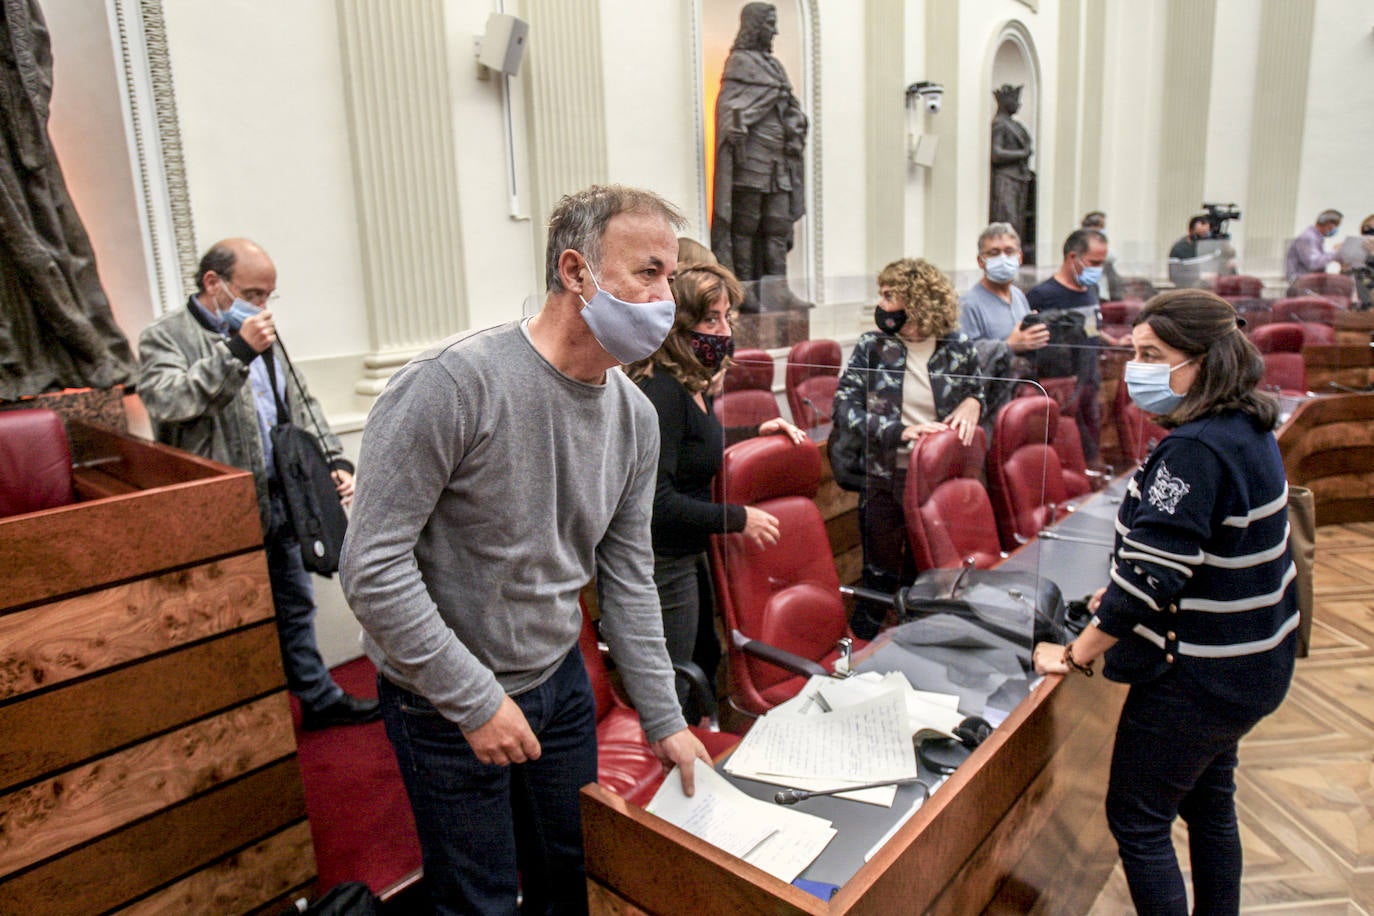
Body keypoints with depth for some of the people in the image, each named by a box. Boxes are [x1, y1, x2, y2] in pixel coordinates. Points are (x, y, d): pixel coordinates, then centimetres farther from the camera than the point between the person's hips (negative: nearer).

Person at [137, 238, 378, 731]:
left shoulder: (263, 337, 15)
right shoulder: (164, 336, -6)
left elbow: (302, 406, 17)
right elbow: (166, 401, -24)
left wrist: (335, 460, 5)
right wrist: (237, 351, -29)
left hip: (280, 503, 7)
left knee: (295, 607, 18)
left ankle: (319, 698, 32)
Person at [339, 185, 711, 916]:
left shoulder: (636, 417, -5)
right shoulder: (454, 382, -26)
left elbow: (627, 581, 2)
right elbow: (371, 567, -24)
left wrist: (664, 721, 3)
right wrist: (476, 701, -19)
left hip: (560, 683, 6)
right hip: (445, 703, -5)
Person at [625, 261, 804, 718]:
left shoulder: (694, 384, 7)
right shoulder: (661, 392, -24)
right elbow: (656, 501, -28)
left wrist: (758, 429, 17)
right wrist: (738, 518, -19)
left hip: (688, 555, 10)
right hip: (662, 564, -10)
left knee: (705, 669, 24)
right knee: (670, 694, 4)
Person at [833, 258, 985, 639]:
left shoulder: (958, 348, 0)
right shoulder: (871, 346, -3)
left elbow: (978, 392, 16)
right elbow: (845, 406, -10)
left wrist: (972, 403, -9)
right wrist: (901, 431, -20)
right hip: (885, 478, -1)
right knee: (880, 574, 8)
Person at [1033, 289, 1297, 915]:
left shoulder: (1193, 451, -28)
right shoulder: (1246, 428, 2)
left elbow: (1149, 574, -29)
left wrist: (1076, 655, -19)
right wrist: (1123, 600, 14)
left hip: (1197, 677, -10)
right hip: (1247, 663, 10)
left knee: (1136, 818, 7)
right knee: (1208, 801, 26)